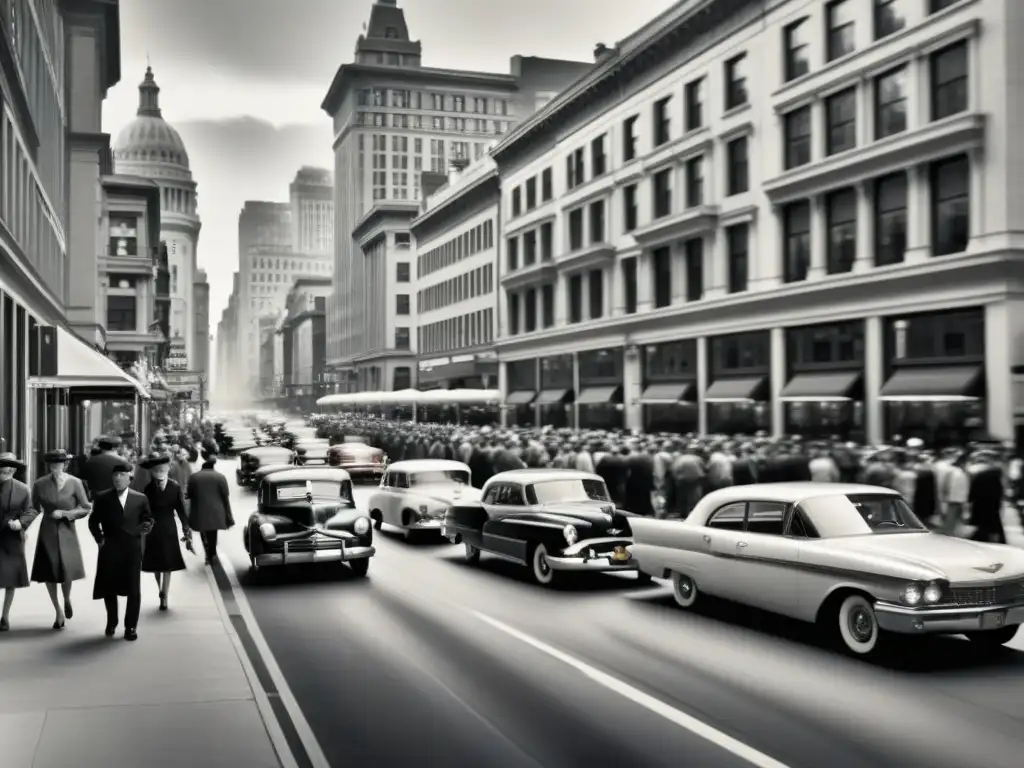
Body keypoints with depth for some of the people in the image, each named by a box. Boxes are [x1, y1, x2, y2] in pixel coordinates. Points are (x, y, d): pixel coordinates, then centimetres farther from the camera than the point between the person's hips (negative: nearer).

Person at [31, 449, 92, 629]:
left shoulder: (75, 483, -7)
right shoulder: (39, 485, -3)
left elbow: (86, 508, -2)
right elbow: (33, 508, 10)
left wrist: (65, 513, -12)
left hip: (67, 532, -1)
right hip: (47, 533, 2)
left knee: (67, 572, -8)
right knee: (48, 573, 3)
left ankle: (67, 599, 27)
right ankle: (59, 612, 22)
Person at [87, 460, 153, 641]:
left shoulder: (140, 499, 4)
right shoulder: (102, 498, 4)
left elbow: (148, 519, 9)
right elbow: (93, 521, 10)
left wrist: (146, 527, -12)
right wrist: (99, 538, -2)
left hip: (132, 550, 0)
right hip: (109, 550, 1)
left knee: (133, 590, 2)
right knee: (109, 588, 10)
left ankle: (131, 626, 14)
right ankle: (111, 622, 30)